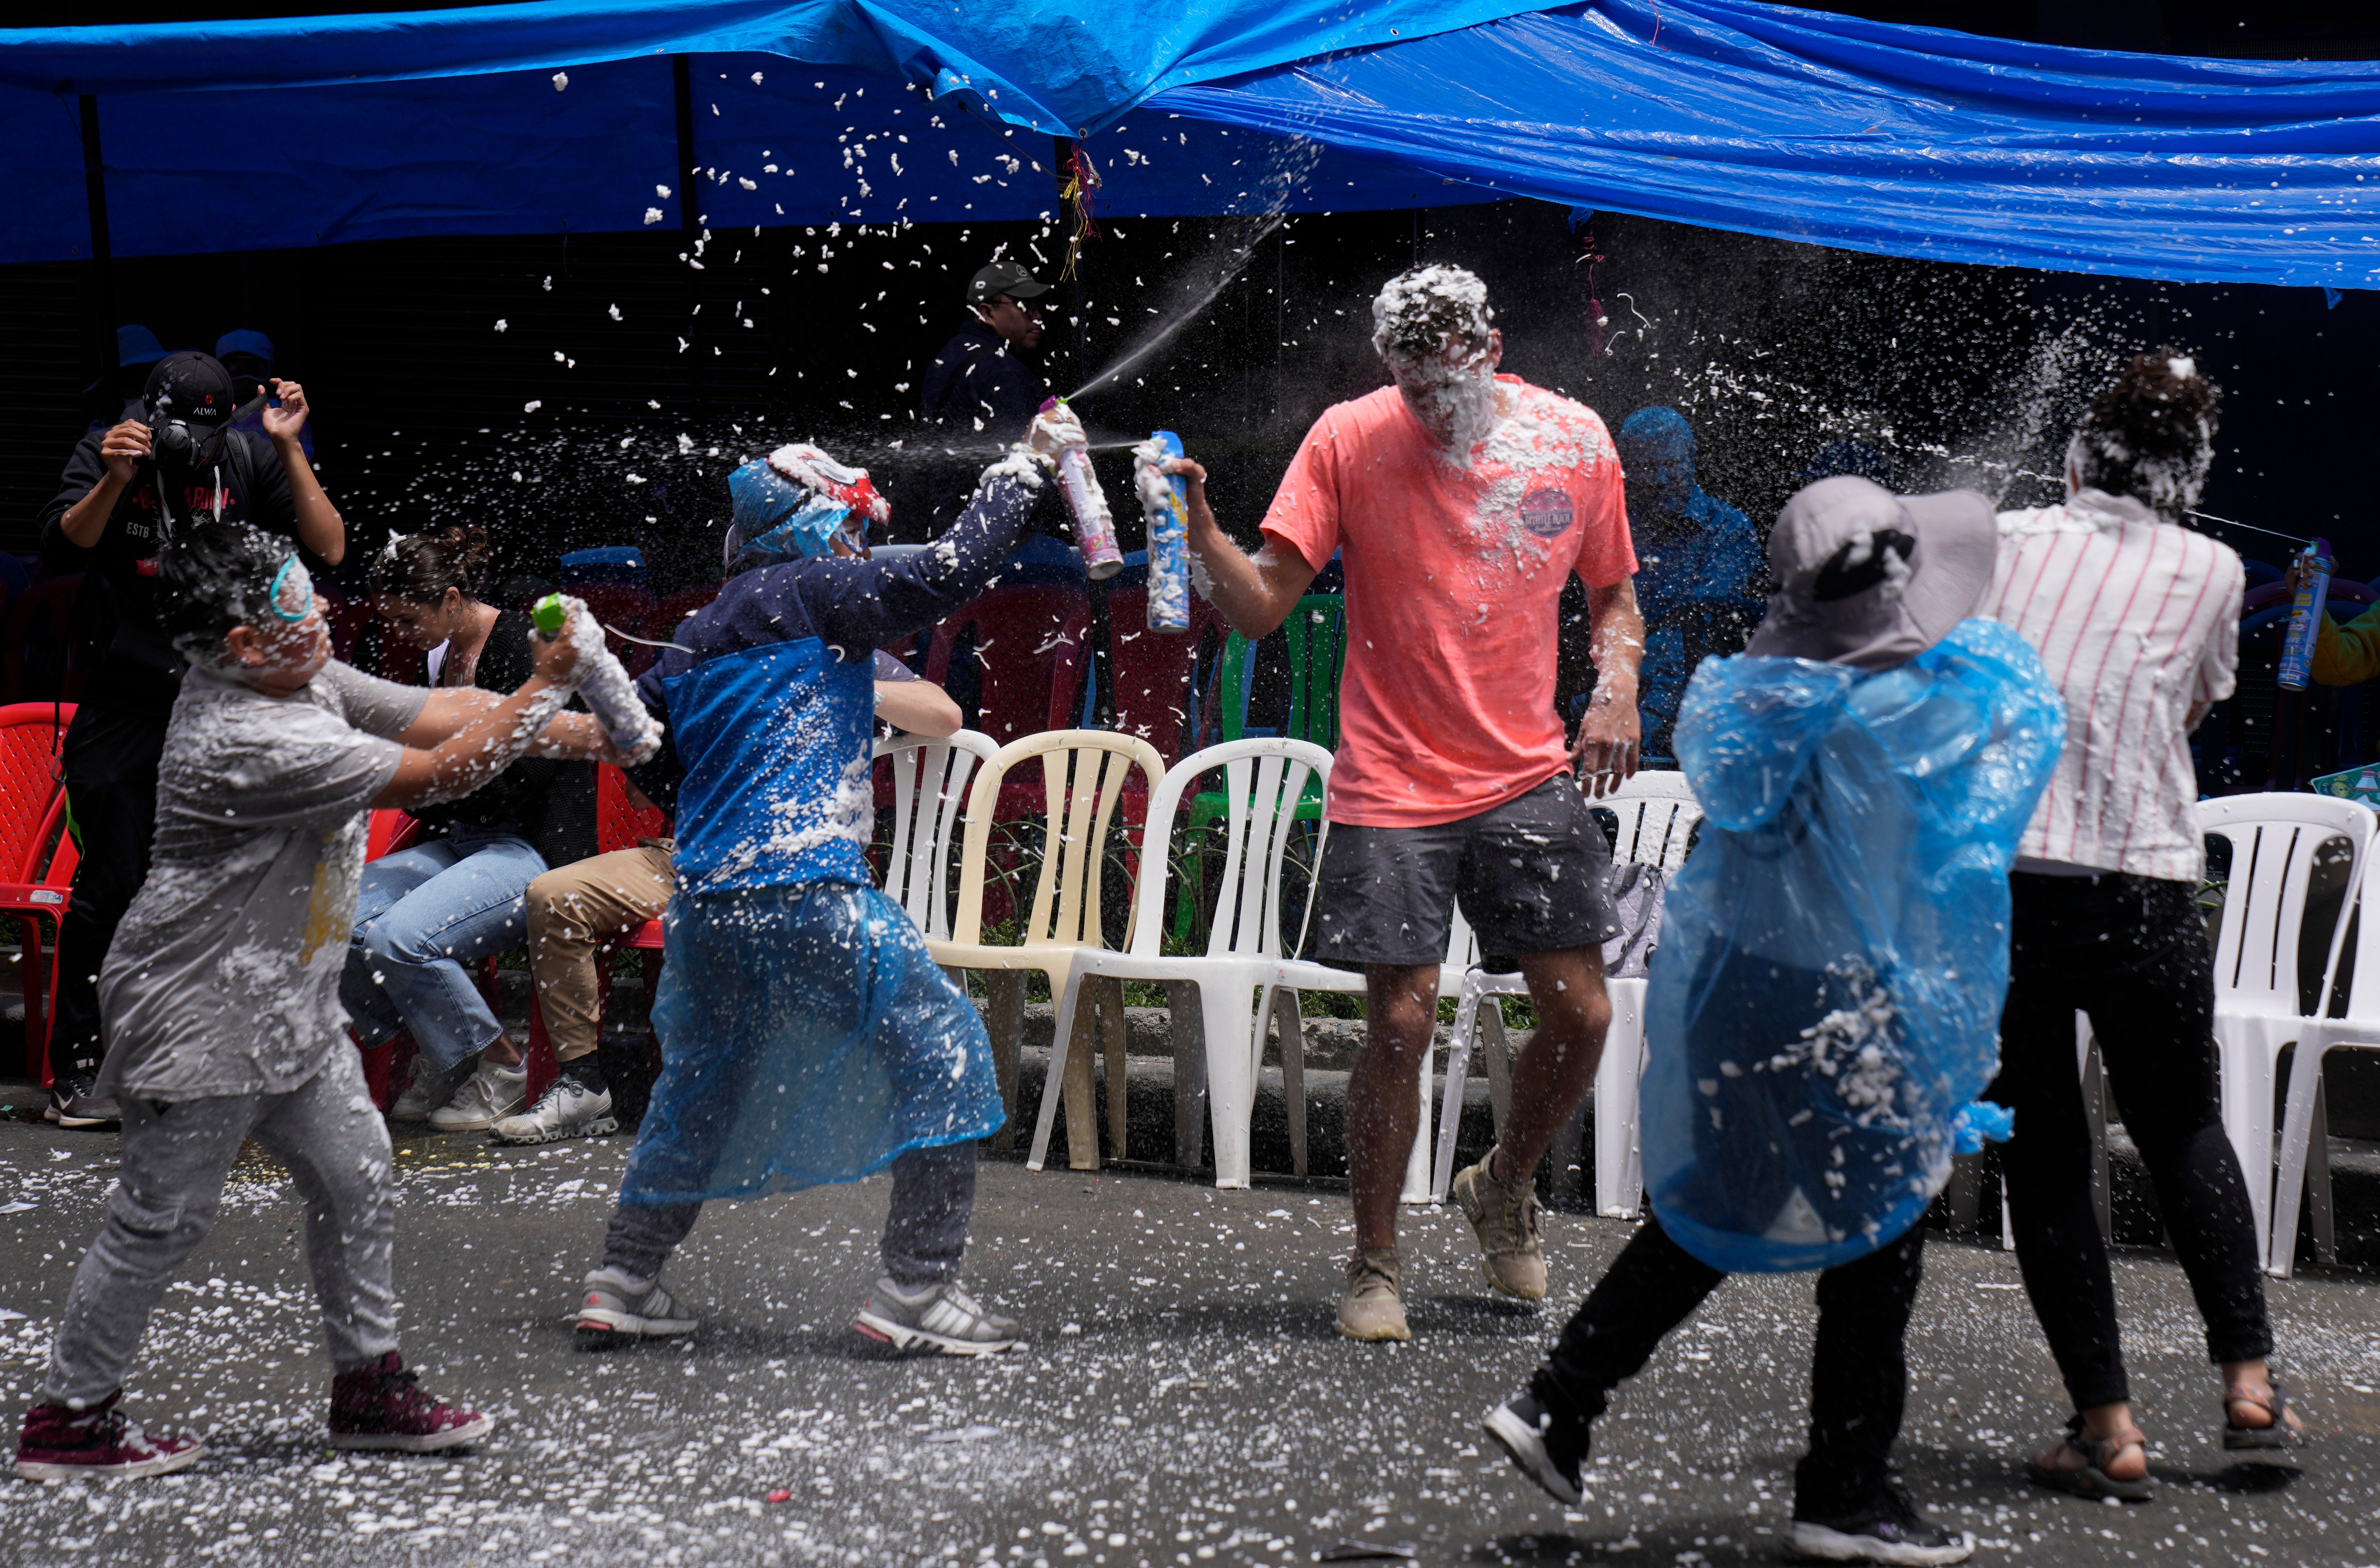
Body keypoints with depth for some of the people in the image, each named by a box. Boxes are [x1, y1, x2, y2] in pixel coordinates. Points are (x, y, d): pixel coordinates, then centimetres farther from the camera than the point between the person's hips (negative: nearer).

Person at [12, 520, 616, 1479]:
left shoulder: (309, 681, 1)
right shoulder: (247, 740, -28)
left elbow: (435, 715, 8)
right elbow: (440, 776, -25)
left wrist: (554, 730, -4)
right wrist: (542, 688, -18)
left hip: (291, 1005, 10)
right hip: (202, 1014, -10)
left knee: (356, 1182, 12)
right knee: (165, 1216, 0)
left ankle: (370, 1384, 24)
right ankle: (67, 1417, 12)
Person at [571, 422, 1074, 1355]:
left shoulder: (694, 643, 19)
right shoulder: (812, 596, -2)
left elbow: (650, 768, 23)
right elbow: (950, 574, -9)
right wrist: (1026, 466, 0)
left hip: (704, 896, 8)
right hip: (805, 891, -8)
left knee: (703, 1080, 22)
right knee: (939, 1047, -1)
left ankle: (623, 1286, 24)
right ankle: (916, 1286, -5)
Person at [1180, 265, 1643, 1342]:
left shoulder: (1575, 441, 2)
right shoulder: (1350, 441, -6)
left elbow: (1612, 592, 16)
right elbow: (1260, 606, -8)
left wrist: (1617, 687, -3)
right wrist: (1201, 532, -27)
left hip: (1528, 781, 3)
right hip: (1392, 789, -2)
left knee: (1581, 1016, 0)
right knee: (1399, 1024, -6)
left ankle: (1504, 1188, 29)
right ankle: (1375, 1265, 13)